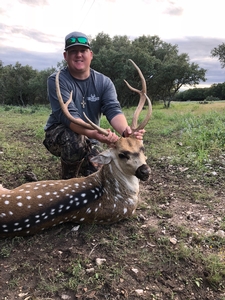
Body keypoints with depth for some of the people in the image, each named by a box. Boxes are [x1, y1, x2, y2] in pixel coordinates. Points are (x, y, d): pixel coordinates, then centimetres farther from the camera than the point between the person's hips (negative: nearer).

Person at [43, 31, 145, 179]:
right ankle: (68, 182, -9)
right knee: (75, 139, -37)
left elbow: (113, 110, -22)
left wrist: (125, 131, -45)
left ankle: (80, 165, 30)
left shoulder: (104, 82, -6)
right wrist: (94, 134, -50)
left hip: (89, 139, 4)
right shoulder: (57, 80, -18)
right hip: (59, 134, -3)